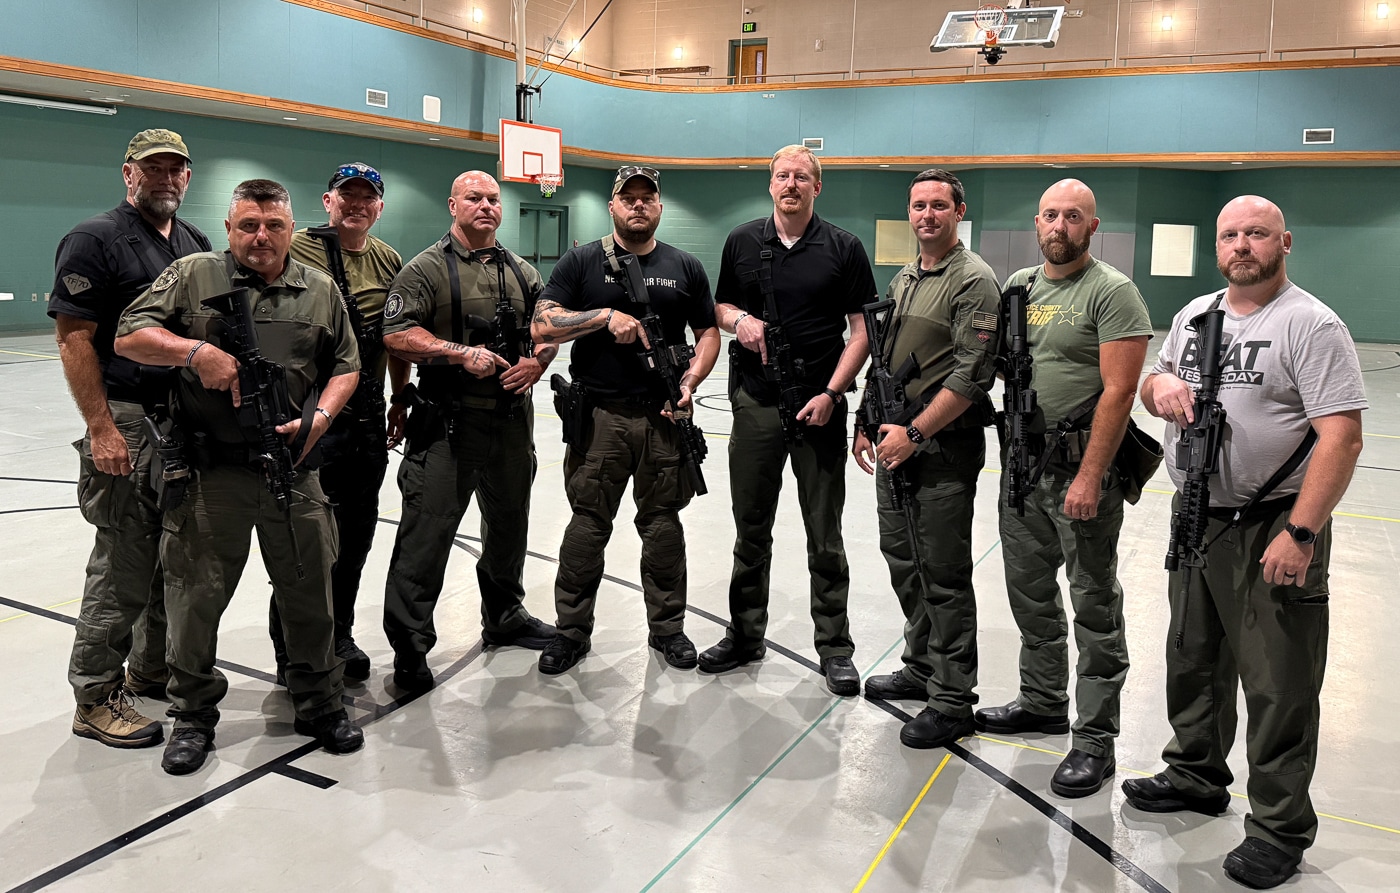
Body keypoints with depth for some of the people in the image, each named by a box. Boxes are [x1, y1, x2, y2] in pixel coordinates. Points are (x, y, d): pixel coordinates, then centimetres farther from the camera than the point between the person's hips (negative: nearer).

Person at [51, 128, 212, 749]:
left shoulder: (196, 243, 15)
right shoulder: (95, 239, -6)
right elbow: (74, 339, -12)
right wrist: (101, 429, -18)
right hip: (129, 424, -7)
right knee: (124, 566, -3)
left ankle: (153, 671, 30)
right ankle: (96, 697, 11)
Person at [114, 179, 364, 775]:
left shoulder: (320, 290, 11)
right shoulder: (191, 276, 5)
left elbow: (346, 367, 13)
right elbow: (130, 336, 1)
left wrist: (319, 417, -4)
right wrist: (195, 350, -14)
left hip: (292, 468, 2)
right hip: (211, 473, -1)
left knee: (309, 594, 9)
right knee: (196, 597, 6)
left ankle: (320, 706, 27)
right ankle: (193, 716, 25)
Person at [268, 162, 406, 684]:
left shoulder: (389, 261, 11)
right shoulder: (299, 250, -8)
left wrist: (401, 402, 18)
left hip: (369, 416, 6)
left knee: (357, 532, 14)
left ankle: (339, 635, 29)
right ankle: (292, 651, 15)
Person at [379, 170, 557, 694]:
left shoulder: (522, 272, 14)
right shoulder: (427, 269, -3)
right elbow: (397, 334, -12)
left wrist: (536, 362, -4)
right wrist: (462, 353, -21)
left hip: (512, 421, 6)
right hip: (449, 423, -6)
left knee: (509, 526, 19)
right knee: (426, 532, -6)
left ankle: (504, 617, 38)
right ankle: (409, 646, 5)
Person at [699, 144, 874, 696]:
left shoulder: (843, 248, 0)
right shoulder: (743, 242, 8)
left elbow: (862, 331, -1)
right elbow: (720, 307, 19)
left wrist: (831, 393, -12)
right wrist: (740, 319, -5)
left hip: (819, 407, -2)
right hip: (755, 403, 3)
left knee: (825, 536, 4)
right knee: (751, 529, 11)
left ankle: (835, 649, 16)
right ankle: (745, 636, 26)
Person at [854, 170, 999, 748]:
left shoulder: (973, 280, -10)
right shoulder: (903, 279, 16)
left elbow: (972, 375, -18)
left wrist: (914, 431, -19)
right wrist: (868, 422, 17)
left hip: (943, 447, -8)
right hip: (897, 441, 9)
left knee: (944, 575, -3)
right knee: (903, 562, 16)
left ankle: (952, 701, 6)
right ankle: (922, 668, 32)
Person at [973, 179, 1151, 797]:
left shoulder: (1112, 292, -10)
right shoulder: (1018, 286, 11)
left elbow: (1118, 392, -16)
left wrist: (1089, 478, -20)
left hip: (1082, 467, -7)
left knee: (1094, 606, 1)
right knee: (1029, 592, 18)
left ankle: (1095, 740, 11)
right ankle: (1043, 702, 35)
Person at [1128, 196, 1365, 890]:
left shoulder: (1311, 325, -12)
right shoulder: (1194, 315, 11)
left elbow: (1341, 437, -18)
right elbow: (1154, 387, 22)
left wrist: (1300, 533, -23)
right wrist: (1160, 384, -4)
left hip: (1274, 527, -7)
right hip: (1195, 520, 7)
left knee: (1278, 688, 1)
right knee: (1193, 662, 20)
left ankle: (1280, 828, 16)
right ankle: (1197, 776, 39)